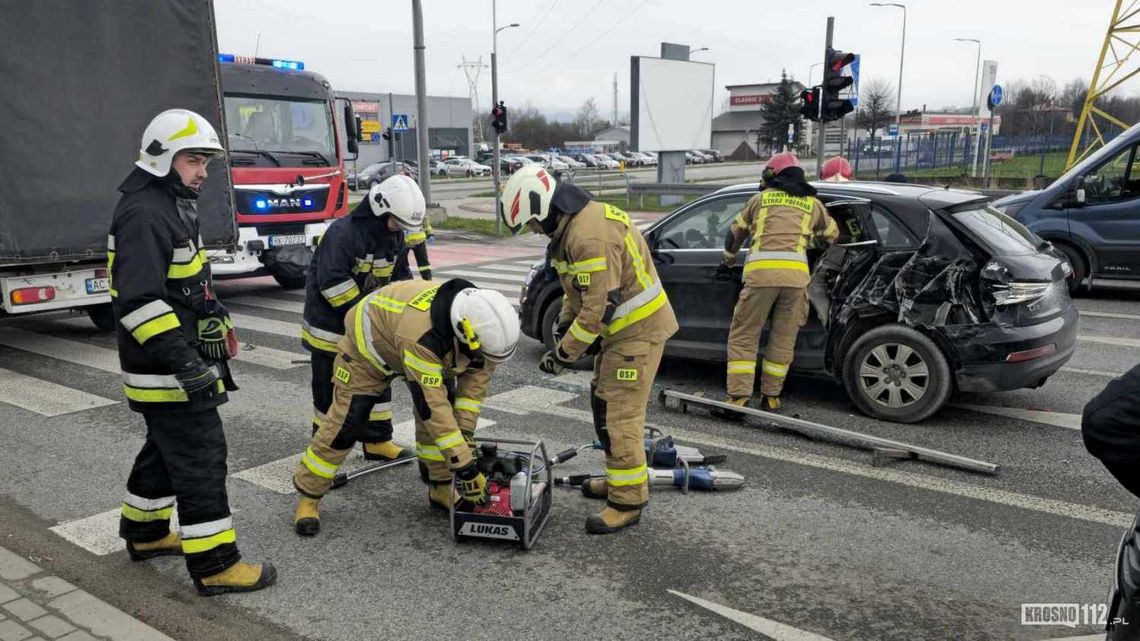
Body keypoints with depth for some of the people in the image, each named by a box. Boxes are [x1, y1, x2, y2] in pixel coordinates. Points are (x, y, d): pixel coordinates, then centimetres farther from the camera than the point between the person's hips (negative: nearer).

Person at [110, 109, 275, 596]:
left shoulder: (173, 205, 15)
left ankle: (144, 532, 39)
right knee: (200, 456, -7)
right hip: (163, 366, -11)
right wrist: (182, 358, -30)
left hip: (178, 357, 11)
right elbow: (138, 300, -27)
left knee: (165, 447, 22)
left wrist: (212, 314, 25)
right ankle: (214, 564, 0)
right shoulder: (144, 214, -20)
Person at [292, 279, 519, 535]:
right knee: (346, 424, -6)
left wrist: (465, 431, -18)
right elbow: (432, 405, -45)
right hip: (368, 344, -6)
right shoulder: (420, 334, -47)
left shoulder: (481, 319, -27)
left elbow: (478, 374, -12)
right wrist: (465, 467, -41)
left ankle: (440, 488, 8)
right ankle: (308, 498, 11)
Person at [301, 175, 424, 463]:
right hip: (331, 319, -8)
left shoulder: (395, 236, 2)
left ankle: (377, 441, 19)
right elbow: (332, 282, -28)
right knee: (331, 385, 1)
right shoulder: (343, 232, -24)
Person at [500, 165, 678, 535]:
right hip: (619, 327, 11)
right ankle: (623, 478, 34)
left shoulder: (590, 237, -28)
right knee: (604, 404, 19)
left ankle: (628, 501, 3)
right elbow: (576, 288, 17)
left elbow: (597, 309, -27)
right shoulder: (570, 224, 6)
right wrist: (564, 329, 10)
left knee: (620, 416, -7)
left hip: (638, 330, -11)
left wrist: (563, 354, -16)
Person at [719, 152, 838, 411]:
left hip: (761, 271, -1)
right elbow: (832, 236, 37)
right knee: (783, 340, 12)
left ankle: (739, 397, -3)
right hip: (796, 273, 2)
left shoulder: (761, 198, 20)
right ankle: (770, 397, 15)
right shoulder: (812, 203, 23)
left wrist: (727, 262, 45)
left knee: (743, 337, 4)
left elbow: (735, 233, 29)